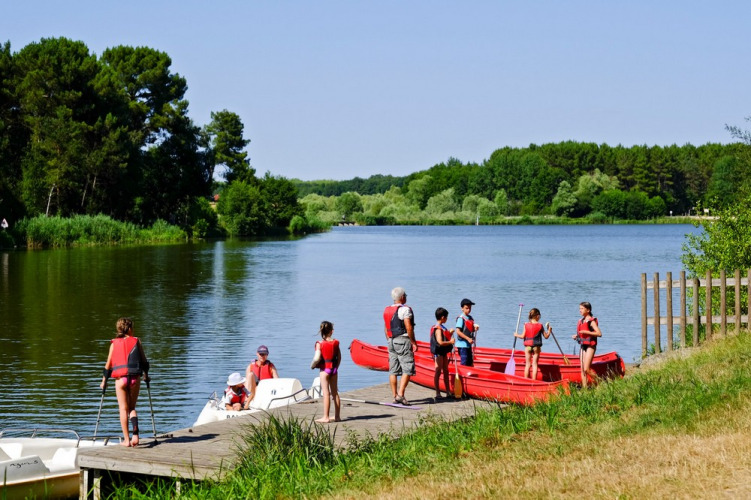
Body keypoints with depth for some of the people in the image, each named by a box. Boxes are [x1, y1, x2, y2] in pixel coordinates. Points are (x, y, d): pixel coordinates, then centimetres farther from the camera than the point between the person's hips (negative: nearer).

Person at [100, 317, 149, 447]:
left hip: (120, 379, 0)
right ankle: (135, 435, -5)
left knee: (123, 408, 7)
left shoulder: (114, 343, 3)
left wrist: (104, 381, 13)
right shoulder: (136, 341, 2)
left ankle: (126, 440, 5)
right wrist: (146, 374, 24)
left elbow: (108, 364, 4)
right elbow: (144, 361, 7)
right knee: (132, 408, 13)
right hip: (135, 378, 0)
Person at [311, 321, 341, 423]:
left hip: (324, 369, -4)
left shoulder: (319, 344, -11)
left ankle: (325, 417, -5)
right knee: (335, 393, 13)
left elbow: (317, 358, -18)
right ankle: (337, 416, 17)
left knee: (326, 393, -3)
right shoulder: (335, 342, 1)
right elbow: (339, 357, 5)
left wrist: (312, 365, 0)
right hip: (334, 368, 4)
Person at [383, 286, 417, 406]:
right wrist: (413, 342, -10)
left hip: (391, 342, 8)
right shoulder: (405, 309, -10)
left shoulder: (387, 310, 12)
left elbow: (385, 328, 14)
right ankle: (400, 394, -17)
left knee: (393, 370, 7)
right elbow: (409, 327, -16)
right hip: (403, 341, -8)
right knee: (407, 369, -6)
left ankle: (395, 396, 9)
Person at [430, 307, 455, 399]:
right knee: (438, 372, -6)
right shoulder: (438, 329, -18)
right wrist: (450, 342, -17)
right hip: (438, 352, -10)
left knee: (446, 372, 13)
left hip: (443, 352, 10)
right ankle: (438, 393, -4)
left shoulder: (442, 327, 13)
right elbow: (440, 342, -26)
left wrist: (450, 334, 4)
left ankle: (448, 392, 19)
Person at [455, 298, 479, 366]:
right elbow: (458, 331, -19)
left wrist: (475, 328, 0)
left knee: (470, 364, 13)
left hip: (469, 345, 8)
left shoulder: (470, 318, 12)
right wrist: (468, 339, -22)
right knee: (464, 364, -7)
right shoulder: (461, 318, -12)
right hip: (462, 344, -8)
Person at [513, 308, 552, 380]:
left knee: (528, 364, 8)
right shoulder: (540, 326, -4)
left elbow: (523, 336, -2)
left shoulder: (526, 325, -2)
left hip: (527, 346, 1)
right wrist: (549, 331, 19)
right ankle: (534, 380, 0)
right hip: (536, 347, -1)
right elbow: (546, 336, 0)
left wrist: (516, 335, 18)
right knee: (534, 364, 2)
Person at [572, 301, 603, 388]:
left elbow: (599, 334, -19)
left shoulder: (591, 321, -10)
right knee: (582, 370, 5)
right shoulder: (581, 321, 14)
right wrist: (576, 336, 6)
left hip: (590, 346, -8)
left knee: (587, 369, -15)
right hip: (583, 346, 8)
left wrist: (586, 332, -22)